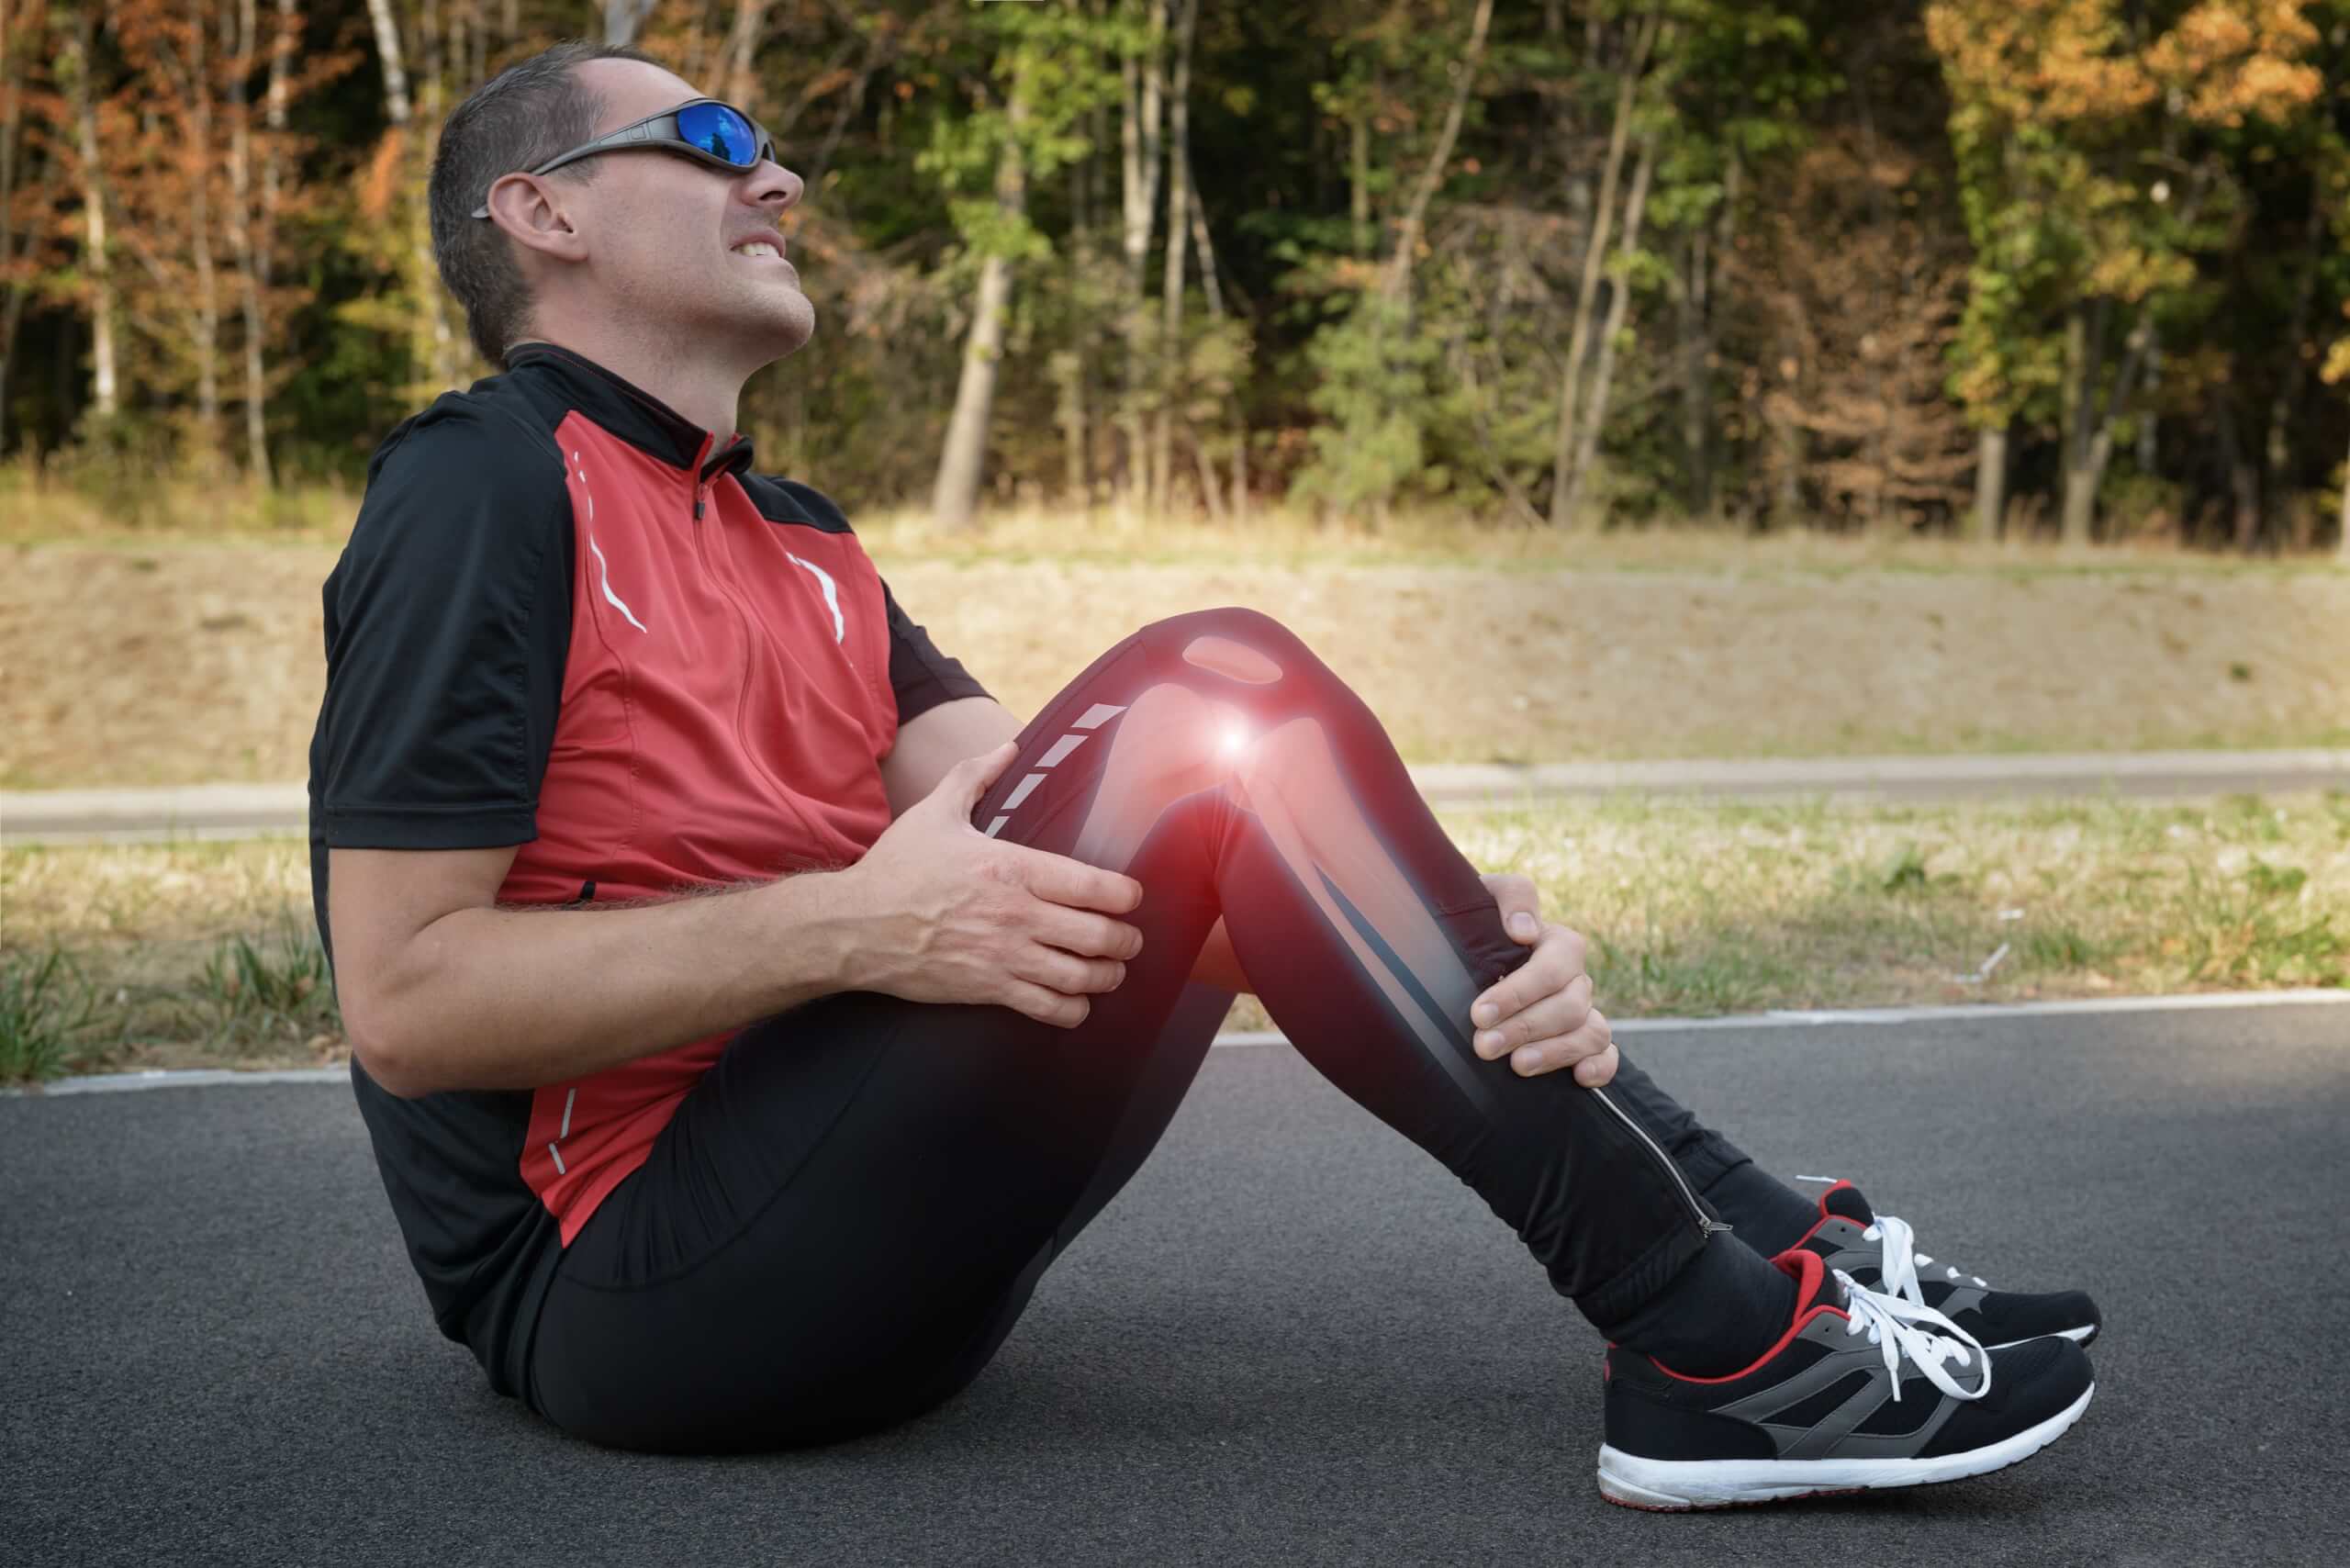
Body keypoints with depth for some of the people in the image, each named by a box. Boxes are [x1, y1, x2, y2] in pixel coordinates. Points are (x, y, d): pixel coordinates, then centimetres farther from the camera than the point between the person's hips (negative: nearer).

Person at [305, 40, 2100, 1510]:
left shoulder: (797, 545, 19)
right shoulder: (484, 492, -6)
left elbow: (1027, 822, 4)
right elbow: (404, 1002, -15)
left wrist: (1439, 948, -13)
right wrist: (855, 928, -23)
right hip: (627, 1284, -8)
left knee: (1220, 713, 3)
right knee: (1205, 701, -19)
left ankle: (1769, 1241, -2)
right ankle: (1729, 1349, -16)